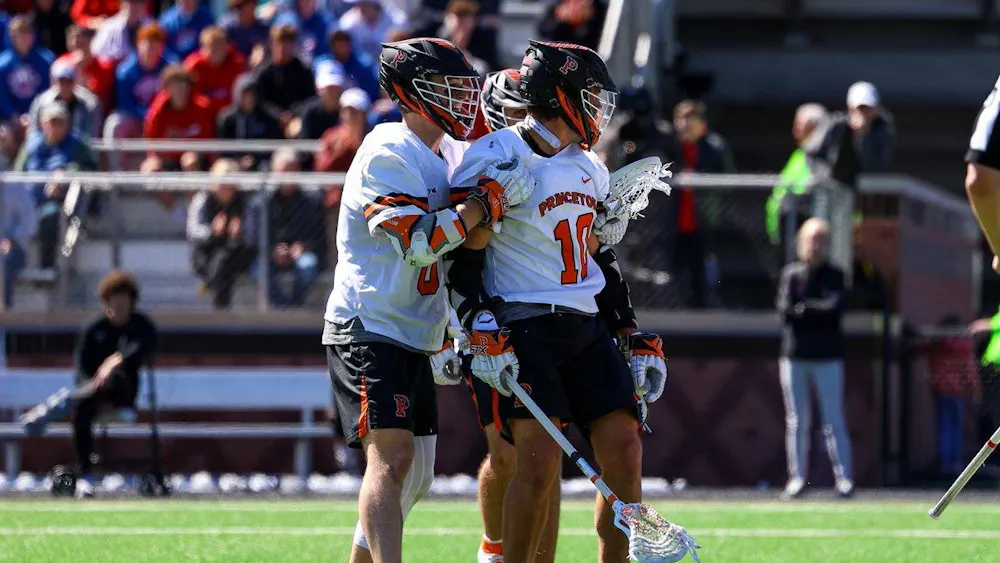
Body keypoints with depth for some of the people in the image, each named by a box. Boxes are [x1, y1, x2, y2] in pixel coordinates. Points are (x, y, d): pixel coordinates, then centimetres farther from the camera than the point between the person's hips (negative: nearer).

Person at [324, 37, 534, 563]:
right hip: (369, 329, -10)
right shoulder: (388, 154, -14)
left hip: (415, 338, 10)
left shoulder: (446, 158, 15)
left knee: (414, 479, 11)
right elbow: (416, 242, -25)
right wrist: (489, 201, -24)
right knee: (393, 457, -21)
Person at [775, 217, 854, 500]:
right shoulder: (791, 273, 8)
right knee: (797, 421, 1)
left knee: (834, 420, -4)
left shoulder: (834, 275, 6)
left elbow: (835, 308, -9)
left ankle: (844, 477, -6)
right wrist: (818, 311, -10)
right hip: (794, 356, 1)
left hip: (827, 357, -1)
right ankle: (797, 477, 3)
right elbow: (784, 308, -5)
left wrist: (803, 308, -8)